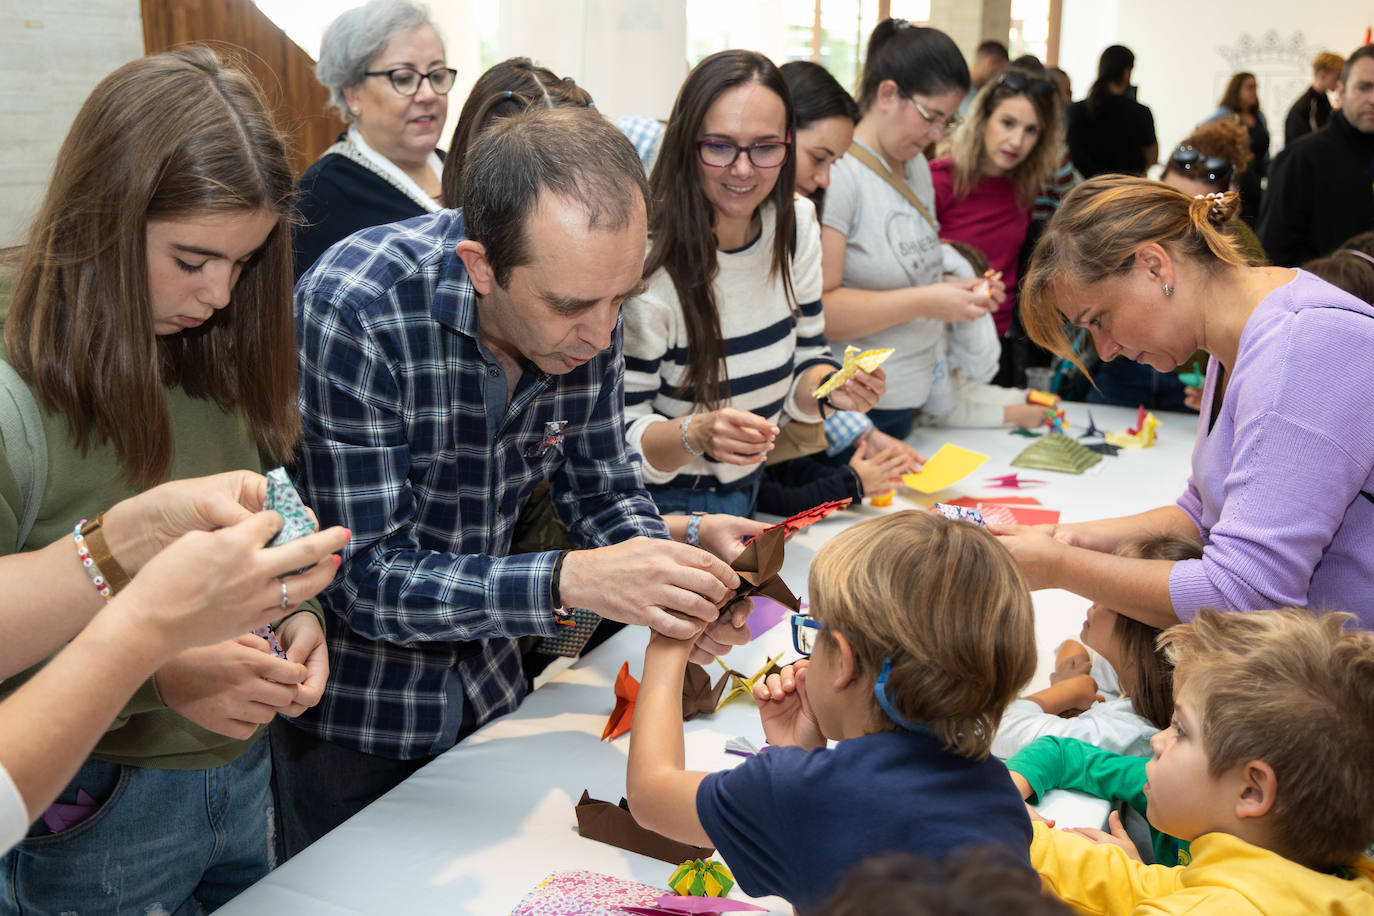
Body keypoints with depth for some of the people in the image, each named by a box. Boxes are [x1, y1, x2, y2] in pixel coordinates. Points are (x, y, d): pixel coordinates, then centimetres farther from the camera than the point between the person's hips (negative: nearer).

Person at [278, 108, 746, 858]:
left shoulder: (587, 315, -14)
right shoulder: (353, 310, -30)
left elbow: (602, 489, -1)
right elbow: (367, 580, -28)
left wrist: (669, 566, -22)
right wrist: (569, 581, -40)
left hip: (485, 683, 5)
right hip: (352, 709, -5)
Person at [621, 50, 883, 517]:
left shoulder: (797, 225, -2)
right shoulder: (649, 260, -22)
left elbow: (804, 359, 8)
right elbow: (620, 437, -17)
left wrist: (832, 388, -13)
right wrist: (696, 434, -35)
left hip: (747, 495, 5)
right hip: (661, 509, -5)